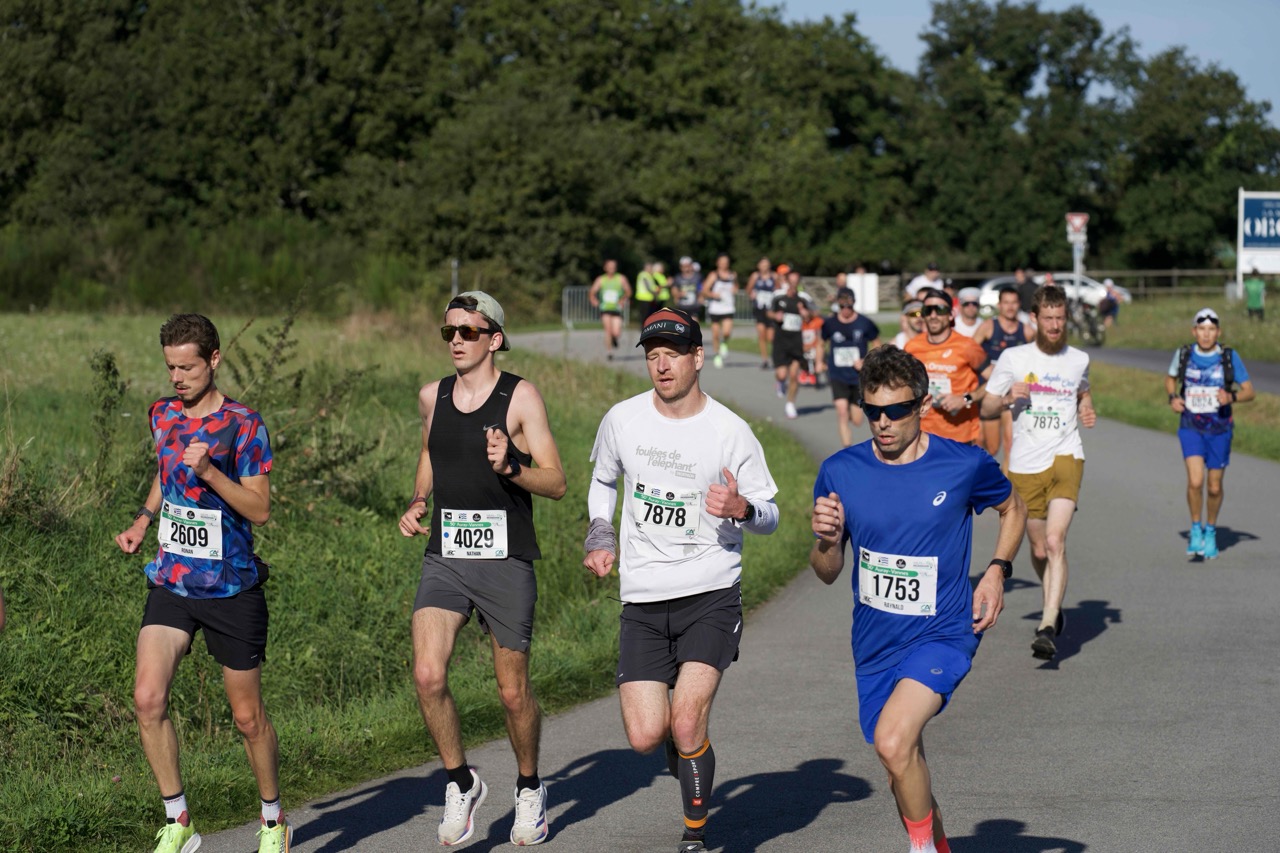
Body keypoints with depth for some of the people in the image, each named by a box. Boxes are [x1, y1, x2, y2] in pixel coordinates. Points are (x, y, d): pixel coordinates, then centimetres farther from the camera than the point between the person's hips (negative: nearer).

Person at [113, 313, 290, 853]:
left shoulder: (243, 425, -9)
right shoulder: (163, 415, 6)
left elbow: (260, 509, -12)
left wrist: (209, 472, -25)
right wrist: (143, 521, 11)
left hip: (232, 589, -4)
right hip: (171, 582, 4)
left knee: (248, 717, 5)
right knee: (148, 698, -14)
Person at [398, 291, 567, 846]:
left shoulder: (520, 397, -6)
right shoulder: (432, 398, 8)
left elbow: (556, 484, -8)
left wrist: (510, 468, -26)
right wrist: (417, 503, 11)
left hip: (506, 560, -3)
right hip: (445, 557, 3)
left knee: (513, 691, 5)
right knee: (427, 675, -15)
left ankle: (529, 789, 30)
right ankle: (461, 783, 5)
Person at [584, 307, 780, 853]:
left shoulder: (730, 432, -6)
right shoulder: (622, 420, 3)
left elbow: (769, 516, 2)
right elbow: (603, 479, 24)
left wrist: (742, 509, -19)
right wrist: (599, 538, 12)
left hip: (711, 595, -3)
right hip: (643, 601, 3)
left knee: (687, 724, -16)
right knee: (645, 737, -6)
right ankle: (688, 745, 31)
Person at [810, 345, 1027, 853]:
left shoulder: (965, 466, -9)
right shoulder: (840, 473, -4)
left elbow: (1013, 509, 13)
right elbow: (827, 574, 5)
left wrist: (997, 570, -2)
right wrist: (826, 540, -18)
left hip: (943, 634, -4)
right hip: (875, 643, 4)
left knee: (893, 741, -27)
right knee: (903, 771, 15)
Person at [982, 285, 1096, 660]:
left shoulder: (1079, 360, 8)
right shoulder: (1013, 358, 2)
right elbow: (986, 407, 7)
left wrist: (1087, 410, 7)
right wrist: (1008, 398, -14)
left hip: (1065, 458, -1)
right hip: (1025, 464, 1)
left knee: (1055, 541, -18)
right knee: (1039, 550, 9)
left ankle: (1048, 629, -24)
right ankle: (1054, 606, 38)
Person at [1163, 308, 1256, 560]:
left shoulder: (1229, 357, -6)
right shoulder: (1183, 354, -3)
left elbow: (1250, 392, -1)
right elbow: (1170, 378, 17)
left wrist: (1232, 397, -21)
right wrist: (1173, 397, -3)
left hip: (1220, 430, 0)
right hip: (1191, 428, 0)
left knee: (1214, 487, 8)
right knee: (1195, 481, -18)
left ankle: (1211, 532, 33)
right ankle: (1195, 529, 3)